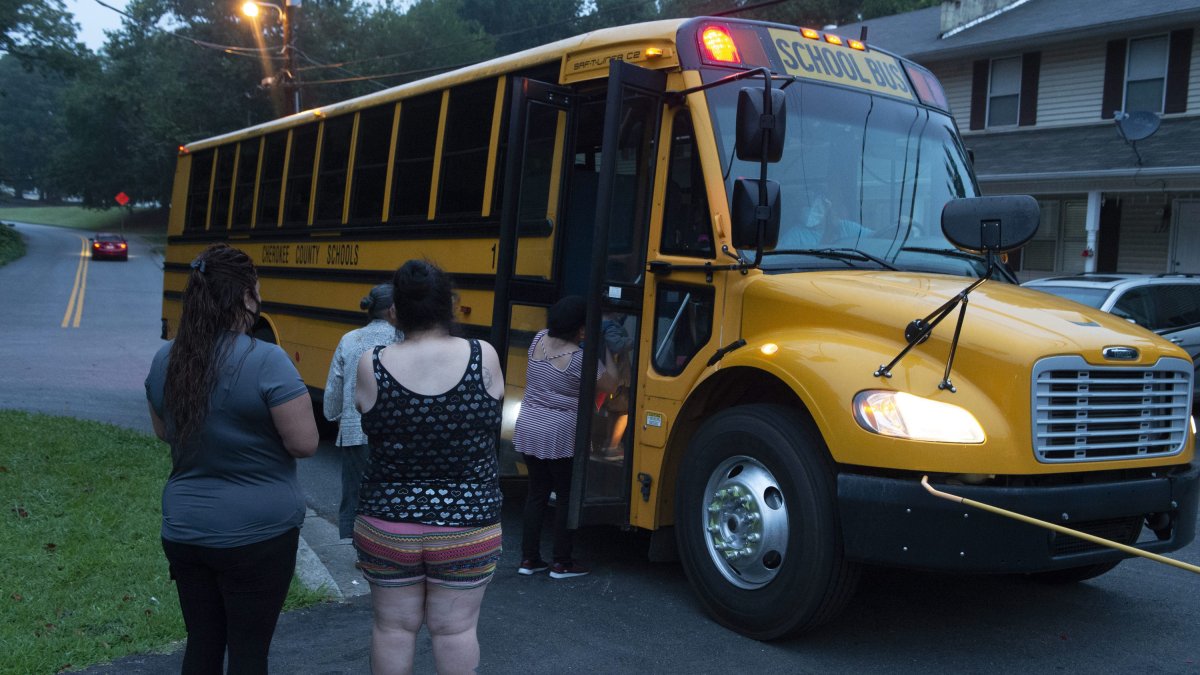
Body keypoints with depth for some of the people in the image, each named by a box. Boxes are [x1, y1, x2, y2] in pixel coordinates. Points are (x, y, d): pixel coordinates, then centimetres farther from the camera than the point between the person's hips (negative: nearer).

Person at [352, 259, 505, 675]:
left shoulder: (371, 366, -12)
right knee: (455, 629, 12)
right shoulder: (484, 357, -11)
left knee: (394, 627, 16)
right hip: (466, 527, 0)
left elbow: (372, 427, 1)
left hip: (388, 524, 1)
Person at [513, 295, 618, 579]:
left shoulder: (539, 340, 0)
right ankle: (562, 563, 14)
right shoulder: (581, 358, -17)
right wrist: (606, 351, 1)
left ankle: (529, 558, 20)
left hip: (528, 429, 6)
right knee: (567, 497, 8)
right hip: (560, 436, -6)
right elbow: (611, 384, -5)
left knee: (537, 492, 17)